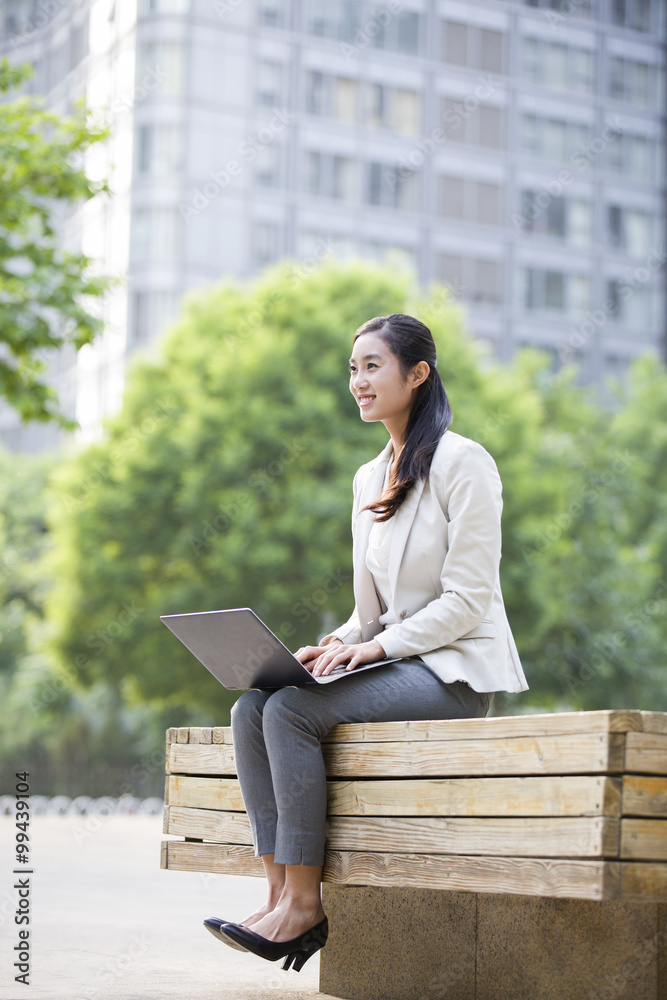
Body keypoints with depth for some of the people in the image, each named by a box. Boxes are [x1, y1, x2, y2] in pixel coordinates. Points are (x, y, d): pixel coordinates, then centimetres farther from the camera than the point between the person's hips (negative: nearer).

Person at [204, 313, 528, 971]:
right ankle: (279, 891, -18)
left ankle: (304, 904, -18)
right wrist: (338, 644, -2)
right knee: (250, 709, -14)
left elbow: (466, 600, -14)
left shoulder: (461, 462, -9)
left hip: (455, 670, -8)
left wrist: (379, 644, -20)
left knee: (291, 710, -26)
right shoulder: (368, 478, 16)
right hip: (393, 665, 8)